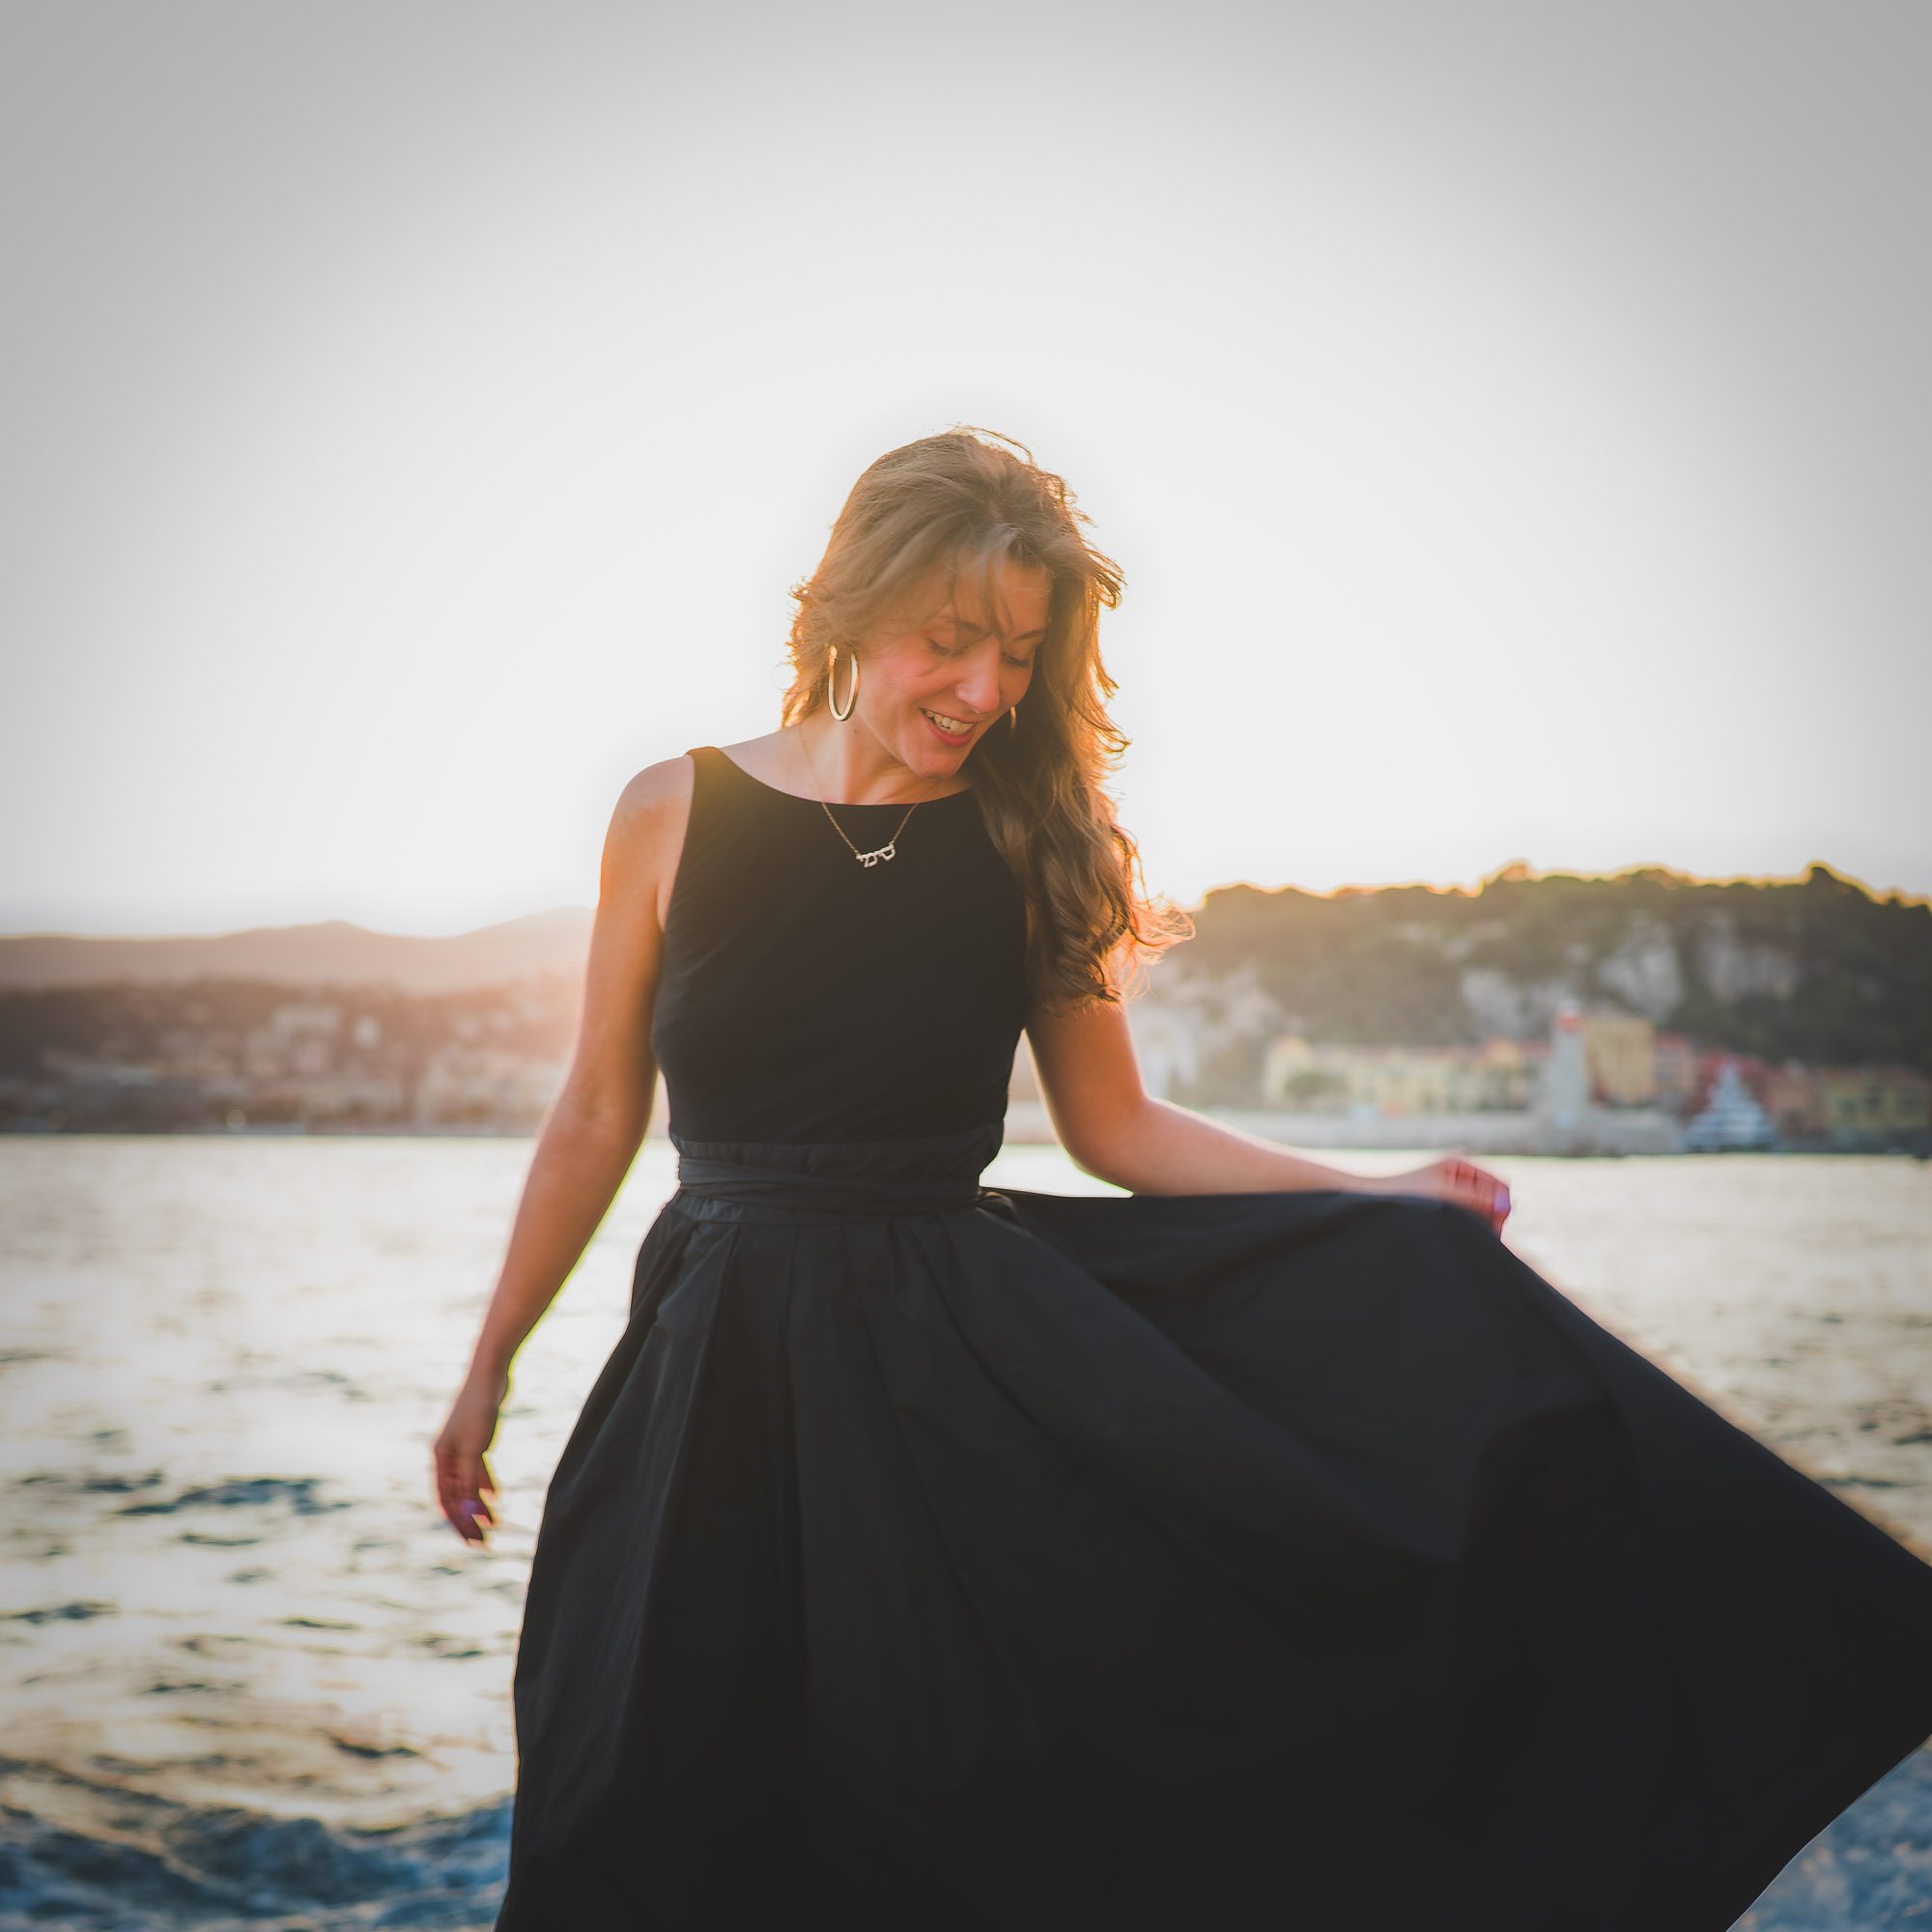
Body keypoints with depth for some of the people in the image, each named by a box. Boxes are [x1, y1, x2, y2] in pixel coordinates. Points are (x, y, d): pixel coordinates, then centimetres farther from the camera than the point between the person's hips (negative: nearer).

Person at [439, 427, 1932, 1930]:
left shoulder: (1030, 848, -1)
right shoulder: (676, 815, -2)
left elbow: (1114, 1125, 7)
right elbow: (597, 1117, 7)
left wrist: (1378, 1205, -1)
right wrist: (490, 1367, 11)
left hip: (969, 1347, 0)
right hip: (721, 1367, 1)